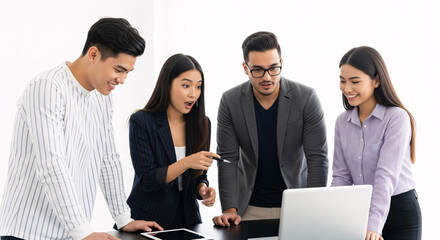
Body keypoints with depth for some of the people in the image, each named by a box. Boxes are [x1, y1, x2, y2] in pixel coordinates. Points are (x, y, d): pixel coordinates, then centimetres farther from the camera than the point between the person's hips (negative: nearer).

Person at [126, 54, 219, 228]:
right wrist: (186, 162, -25)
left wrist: (202, 188, -8)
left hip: (187, 218, 4)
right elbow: (146, 180, -14)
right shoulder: (141, 122, -9)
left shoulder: (202, 124, 4)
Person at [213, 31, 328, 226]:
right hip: (250, 208, 1)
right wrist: (230, 209, -15)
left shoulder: (306, 98, -11)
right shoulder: (230, 101, -7)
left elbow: (317, 157, -11)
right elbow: (228, 158, -7)